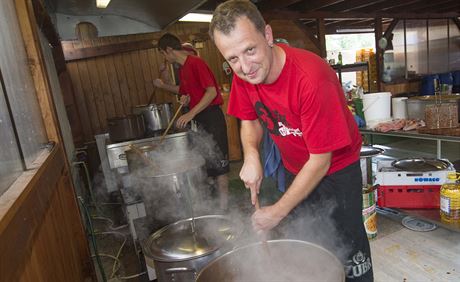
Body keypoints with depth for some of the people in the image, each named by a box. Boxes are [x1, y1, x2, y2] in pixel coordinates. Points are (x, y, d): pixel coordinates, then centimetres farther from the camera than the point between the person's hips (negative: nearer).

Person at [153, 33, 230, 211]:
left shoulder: (196, 63, -13)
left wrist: (191, 114, -24)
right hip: (197, 118, 9)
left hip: (211, 115, -9)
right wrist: (163, 86, 20)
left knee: (217, 161, -3)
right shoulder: (182, 69, 14)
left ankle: (223, 208, 7)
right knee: (204, 160, 14)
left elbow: (212, 92, -21)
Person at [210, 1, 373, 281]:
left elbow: (320, 161, -27)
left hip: (336, 170, -5)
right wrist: (251, 156, -17)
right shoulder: (244, 74, -14)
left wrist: (278, 211, -20)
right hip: (294, 170, 6)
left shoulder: (311, 78, -34)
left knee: (348, 247, 4)